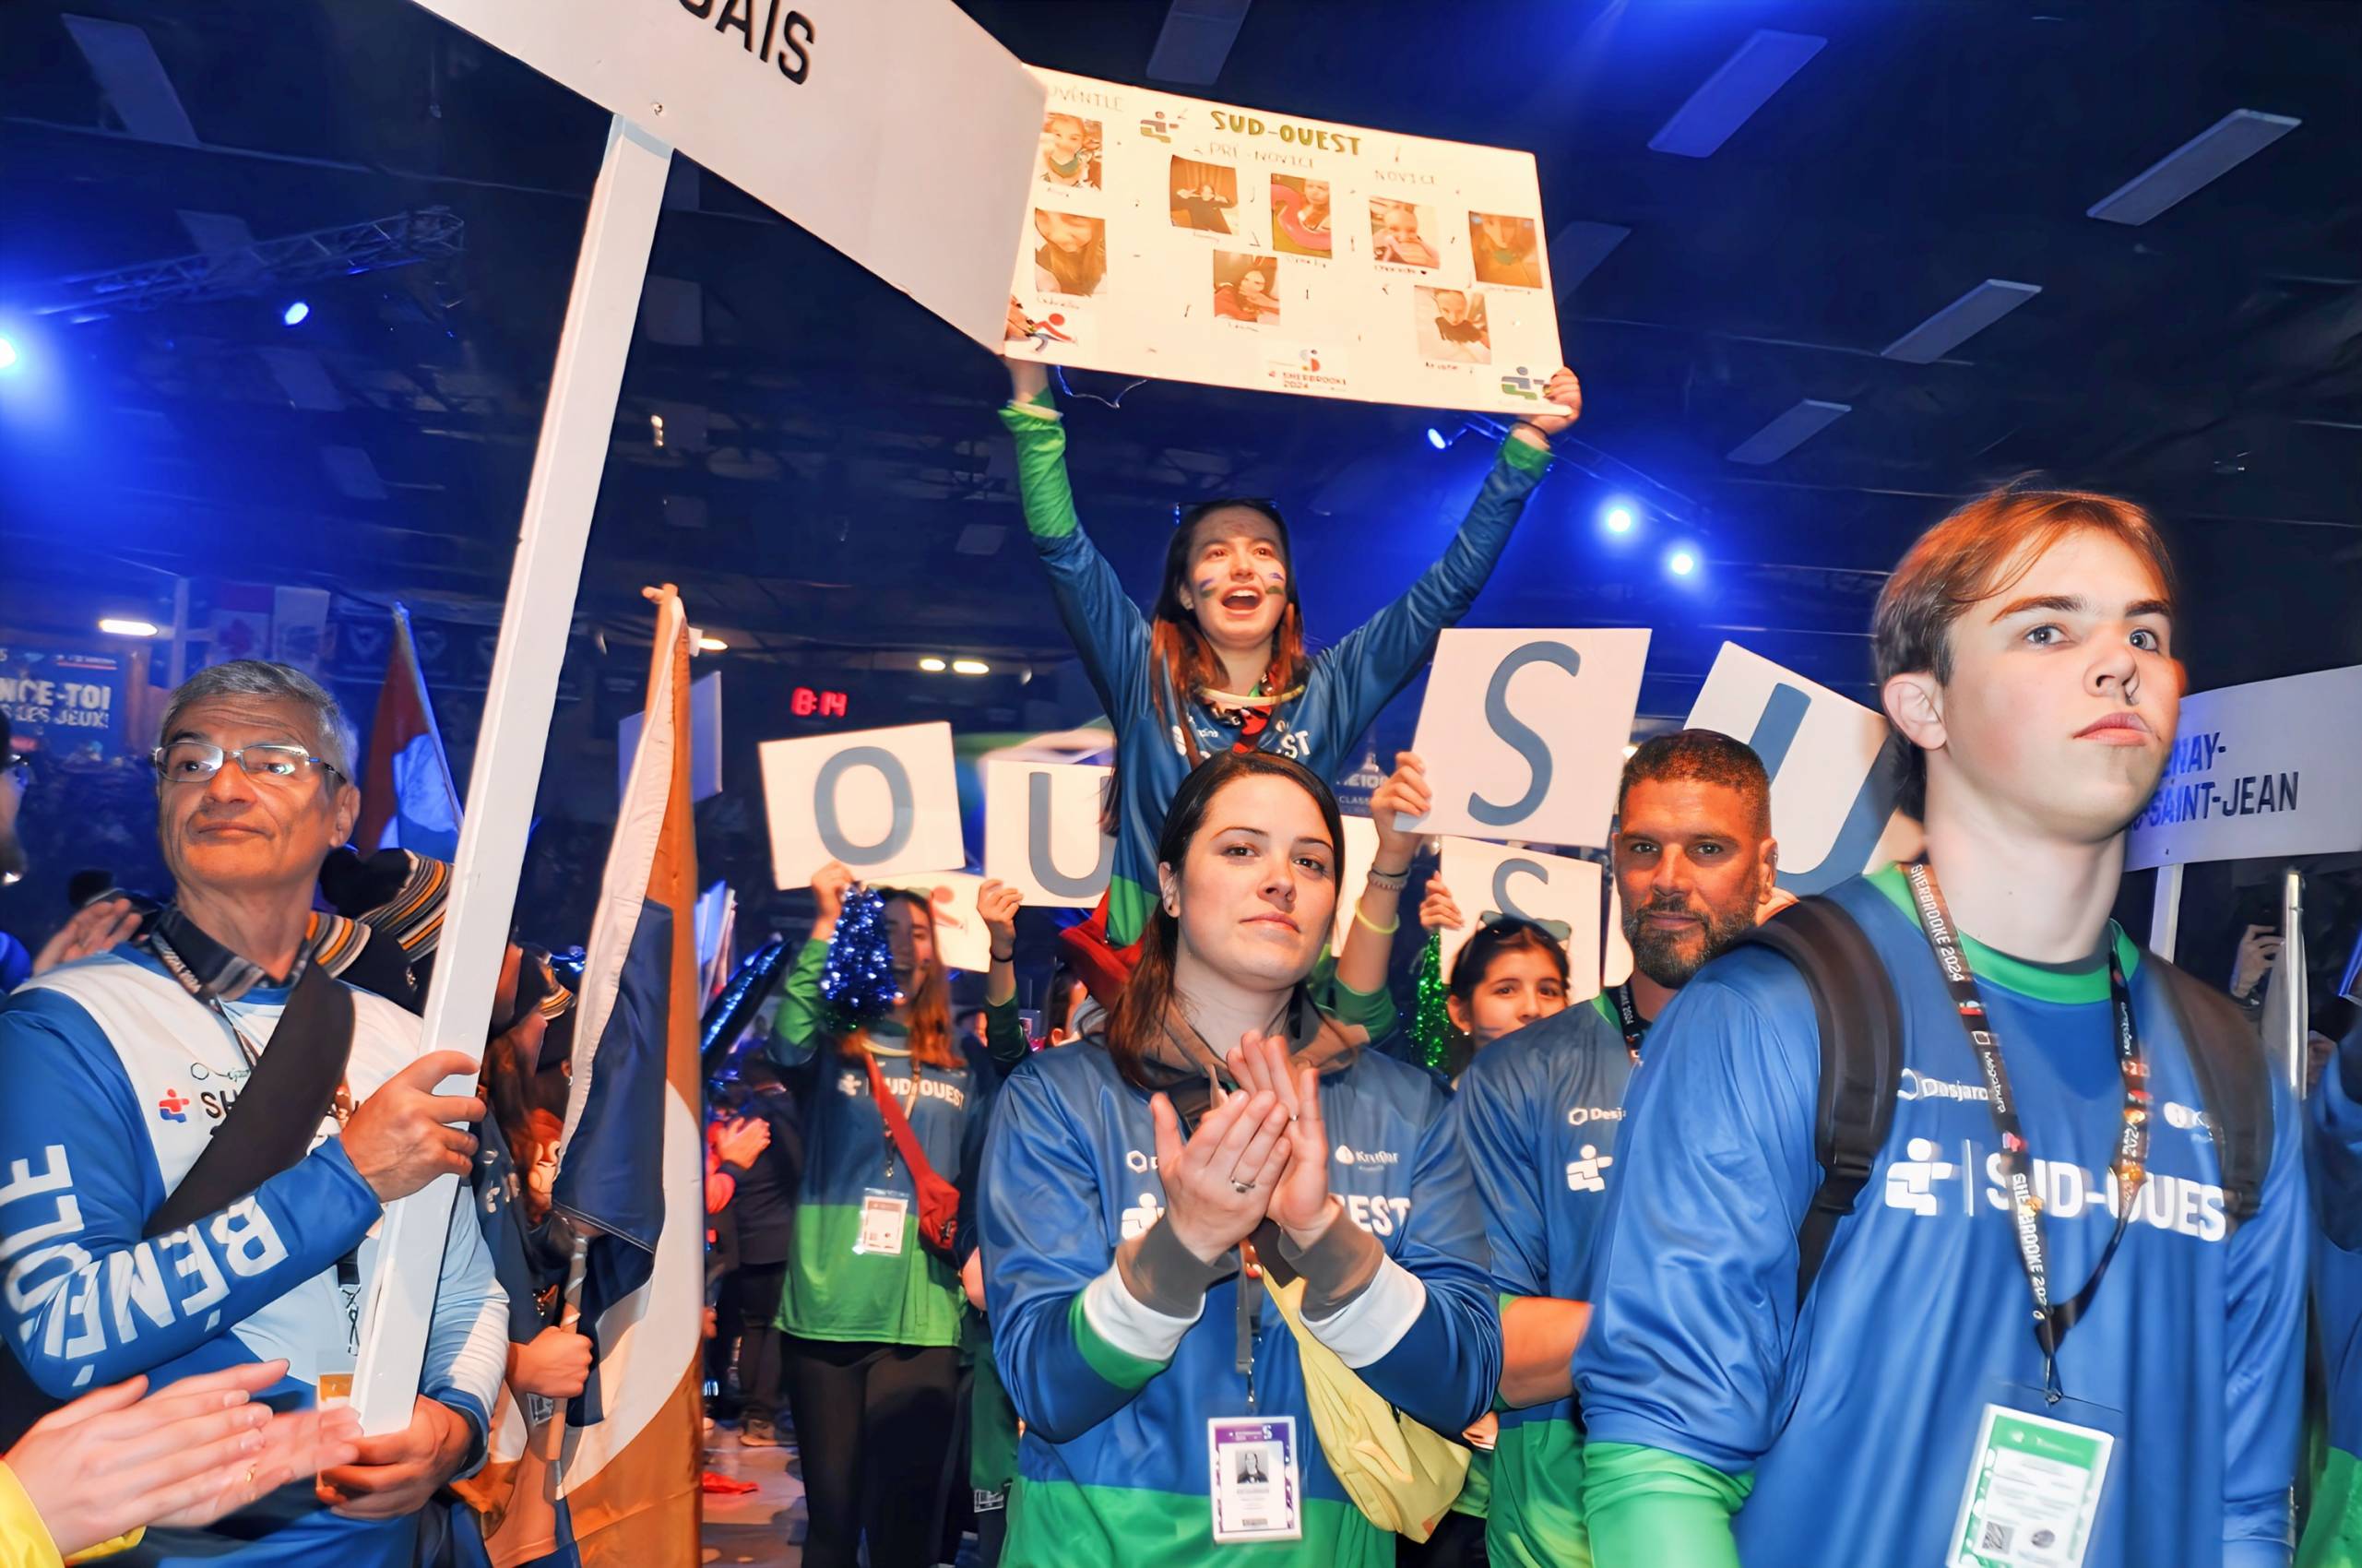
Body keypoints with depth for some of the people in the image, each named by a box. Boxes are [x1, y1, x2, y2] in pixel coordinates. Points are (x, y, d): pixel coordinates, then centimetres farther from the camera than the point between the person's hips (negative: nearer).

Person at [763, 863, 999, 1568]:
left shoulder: (964, 1061, 9)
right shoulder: (831, 1047, 4)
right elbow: (788, 1045, -18)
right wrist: (824, 924, -18)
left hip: (922, 1321, 1)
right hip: (825, 1313, -1)